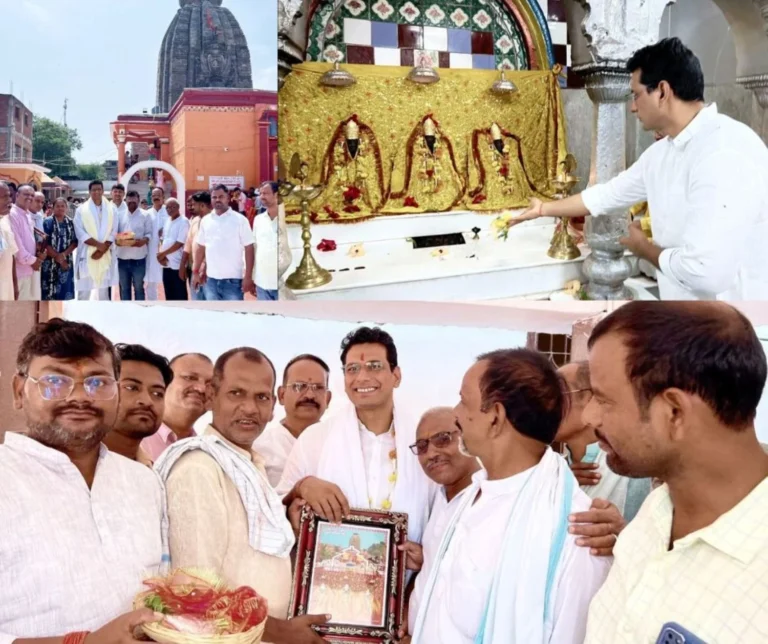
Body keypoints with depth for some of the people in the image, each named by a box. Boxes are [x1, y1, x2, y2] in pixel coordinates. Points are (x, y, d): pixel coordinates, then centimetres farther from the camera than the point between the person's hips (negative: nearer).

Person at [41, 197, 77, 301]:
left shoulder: (71, 223, 8)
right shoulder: (48, 222, -2)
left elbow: (75, 242, 3)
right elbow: (45, 243, -8)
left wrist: (64, 254, -12)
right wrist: (57, 257, -11)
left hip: (66, 262, 3)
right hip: (51, 262, -3)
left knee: (65, 292, 5)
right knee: (50, 294, -4)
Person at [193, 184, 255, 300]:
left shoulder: (240, 220, -5)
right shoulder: (205, 221, 8)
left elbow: (249, 249, -7)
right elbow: (201, 248, 15)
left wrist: (248, 277, -12)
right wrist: (195, 272, 11)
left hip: (233, 279, -4)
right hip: (211, 279, 4)